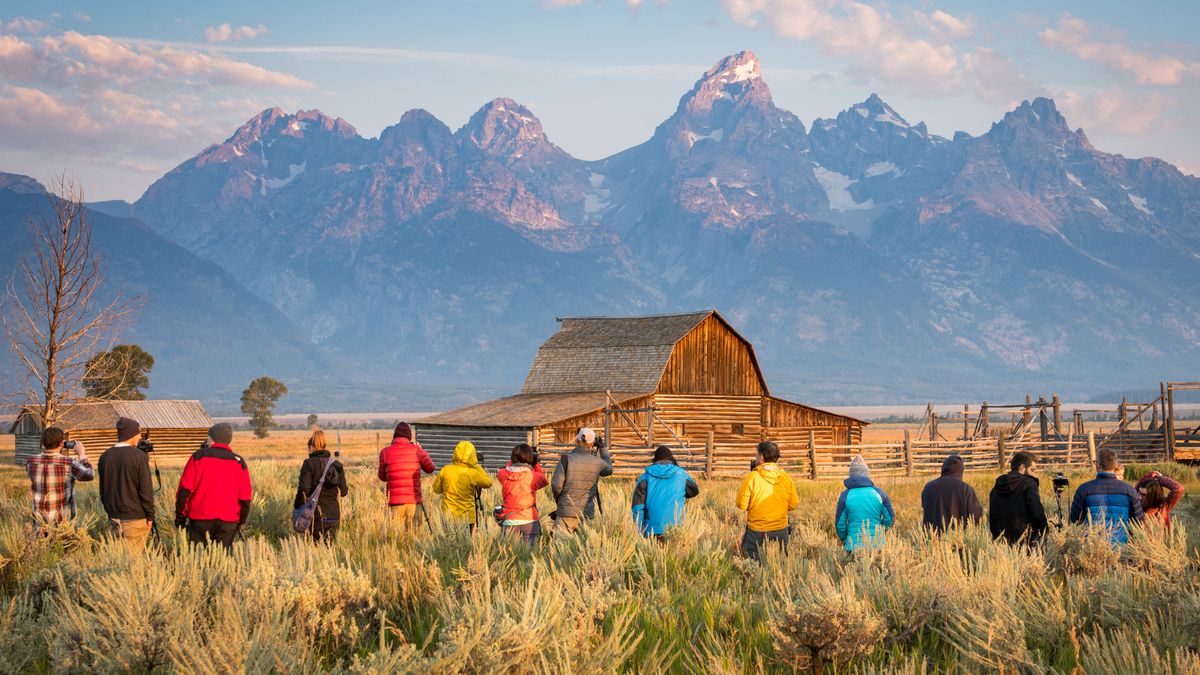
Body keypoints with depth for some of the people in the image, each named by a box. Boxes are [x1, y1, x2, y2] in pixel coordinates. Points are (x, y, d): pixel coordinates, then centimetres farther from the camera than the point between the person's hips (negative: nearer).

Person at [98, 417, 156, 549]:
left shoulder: (105, 457, 4)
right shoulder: (139, 456, -13)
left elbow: (102, 488, 11)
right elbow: (146, 489, -13)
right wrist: (150, 515, -4)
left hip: (114, 517, 5)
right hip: (135, 517, -5)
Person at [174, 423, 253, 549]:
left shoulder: (198, 457, -1)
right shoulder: (239, 462, 5)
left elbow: (185, 489, -3)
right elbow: (245, 496, 7)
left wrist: (180, 515, 4)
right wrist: (241, 520, 17)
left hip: (200, 519, -2)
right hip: (228, 520, 2)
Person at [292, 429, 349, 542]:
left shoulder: (309, 464, -7)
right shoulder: (336, 465, 6)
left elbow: (304, 489, -16)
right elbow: (344, 491, 5)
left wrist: (298, 507, -5)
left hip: (317, 515, -4)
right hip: (334, 515, 4)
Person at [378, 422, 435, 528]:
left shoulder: (385, 452, -1)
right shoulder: (416, 450, -1)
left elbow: (382, 477, 9)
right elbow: (430, 468, 10)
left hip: (395, 501, -1)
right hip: (414, 500, 1)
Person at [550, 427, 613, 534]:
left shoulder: (566, 459, -7)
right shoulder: (597, 463, -1)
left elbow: (556, 485, -10)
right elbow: (609, 469, 23)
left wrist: (559, 501, 10)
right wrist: (603, 448, 31)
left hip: (566, 513, -2)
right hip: (587, 514, 2)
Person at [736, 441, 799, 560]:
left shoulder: (752, 478, -13)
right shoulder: (786, 478, -2)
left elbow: (741, 505, -10)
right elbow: (793, 504, 5)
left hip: (757, 533, -3)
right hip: (781, 531, 3)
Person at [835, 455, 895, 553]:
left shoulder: (845, 495, -4)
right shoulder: (879, 493, 0)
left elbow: (840, 523, 0)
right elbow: (890, 518, 6)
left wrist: (844, 539, 18)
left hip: (854, 545, -1)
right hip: (877, 544, 1)